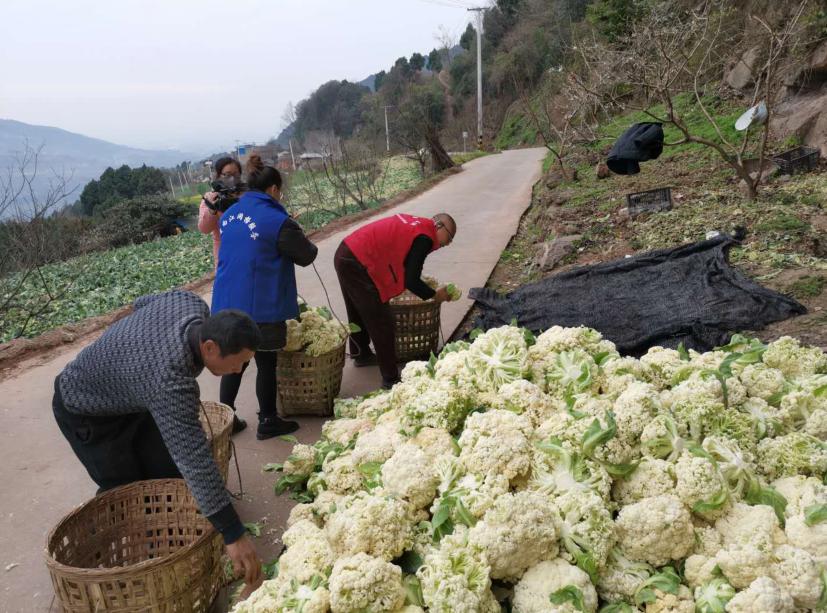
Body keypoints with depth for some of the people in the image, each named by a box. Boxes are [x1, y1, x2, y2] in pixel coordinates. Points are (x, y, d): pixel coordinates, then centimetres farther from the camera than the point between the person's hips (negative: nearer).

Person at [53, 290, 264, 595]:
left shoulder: (192, 305, -22)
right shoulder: (170, 380, -45)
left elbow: (142, 303, 0)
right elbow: (194, 459, -47)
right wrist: (233, 534, -46)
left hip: (131, 394, 8)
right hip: (87, 410, -8)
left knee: (168, 474, 4)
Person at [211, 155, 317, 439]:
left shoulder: (229, 215, 9)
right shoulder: (276, 220, -15)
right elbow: (306, 256, -6)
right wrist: (302, 239, 15)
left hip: (226, 303, 7)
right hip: (261, 308, -6)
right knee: (266, 363, 8)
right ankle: (268, 421, 20)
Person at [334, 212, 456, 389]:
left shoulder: (413, 223, 15)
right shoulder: (424, 238, -12)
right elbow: (411, 281, -14)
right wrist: (435, 295, 1)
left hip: (345, 254, 10)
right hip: (358, 264, -10)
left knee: (358, 313, 27)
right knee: (381, 322, -2)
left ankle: (361, 354, 47)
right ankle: (391, 378, 5)